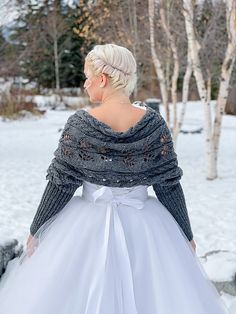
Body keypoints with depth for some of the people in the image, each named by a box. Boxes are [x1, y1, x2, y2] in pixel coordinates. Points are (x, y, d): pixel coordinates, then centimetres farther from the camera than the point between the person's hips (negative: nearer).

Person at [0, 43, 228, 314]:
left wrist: (35, 231, 5)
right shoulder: (153, 123, -8)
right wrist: (186, 235, 6)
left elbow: (60, 184, -8)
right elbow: (169, 185, -5)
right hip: (144, 230, 2)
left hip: (89, 229, -1)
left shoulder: (79, 124, -12)